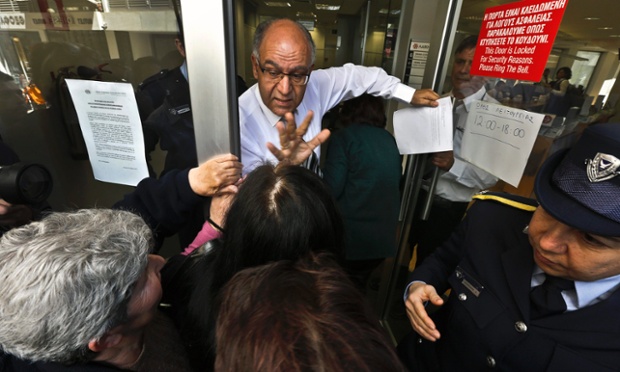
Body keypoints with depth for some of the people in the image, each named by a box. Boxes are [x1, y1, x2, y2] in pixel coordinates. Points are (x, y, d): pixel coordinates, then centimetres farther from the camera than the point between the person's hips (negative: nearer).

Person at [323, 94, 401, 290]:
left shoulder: (343, 137, -9)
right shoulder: (391, 141, 8)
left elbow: (332, 189, -16)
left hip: (350, 234, -5)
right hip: (384, 235, 6)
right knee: (356, 287, 22)